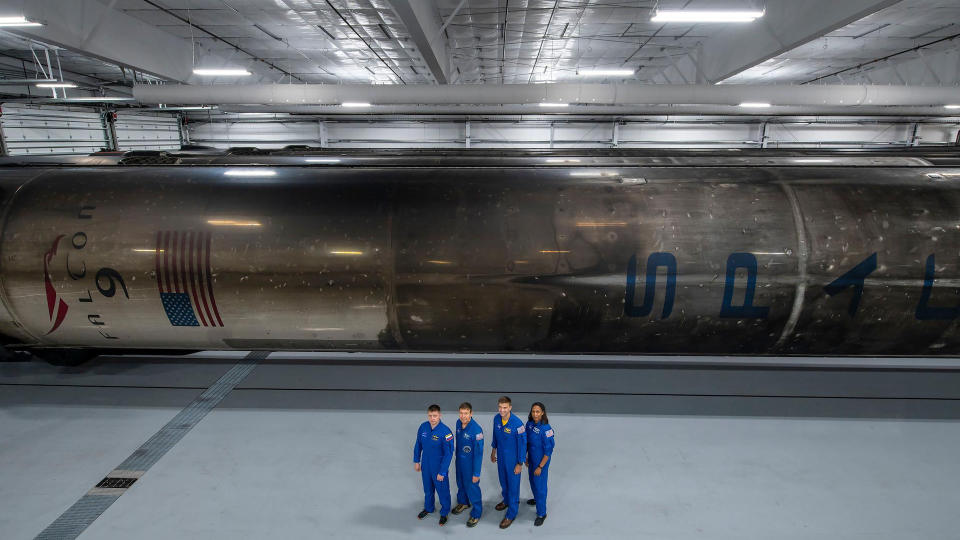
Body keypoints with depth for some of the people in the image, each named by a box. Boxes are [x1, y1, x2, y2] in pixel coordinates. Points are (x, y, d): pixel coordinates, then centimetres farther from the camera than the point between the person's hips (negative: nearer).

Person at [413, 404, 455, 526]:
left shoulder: (445, 432, -27)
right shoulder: (423, 427, -13)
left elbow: (448, 454, -20)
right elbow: (418, 444, 3)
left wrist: (442, 472, -17)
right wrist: (416, 461, 7)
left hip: (439, 468, -4)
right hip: (425, 466, 4)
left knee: (442, 491, 15)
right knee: (428, 489, 25)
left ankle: (444, 513, 40)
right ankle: (428, 508, 51)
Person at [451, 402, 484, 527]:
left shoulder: (476, 430, -31)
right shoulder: (459, 423, -11)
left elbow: (478, 453, -25)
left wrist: (476, 473, -20)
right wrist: (457, 456, 17)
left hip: (470, 464, -7)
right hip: (459, 460, 7)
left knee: (472, 487, 9)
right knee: (460, 483, 27)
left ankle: (476, 513, 32)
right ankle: (463, 502, 54)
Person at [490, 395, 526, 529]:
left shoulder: (517, 424, -30)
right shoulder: (496, 419, -12)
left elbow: (522, 444, -20)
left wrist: (520, 464, -14)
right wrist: (493, 451, 16)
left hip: (513, 459, -6)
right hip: (501, 456, 6)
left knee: (513, 484, 9)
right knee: (503, 480, 25)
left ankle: (512, 513, 26)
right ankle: (506, 499, 52)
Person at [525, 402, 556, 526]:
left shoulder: (546, 429, -30)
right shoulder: (529, 423, -9)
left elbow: (548, 451, -22)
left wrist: (540, 467, -17)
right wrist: (526, 458, 11)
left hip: (541, 461, -7)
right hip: (531, 459, 7)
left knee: (540, 485, 6)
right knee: (532, 481, 27)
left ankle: (541, 513, 25)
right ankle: (537, 499, 54)